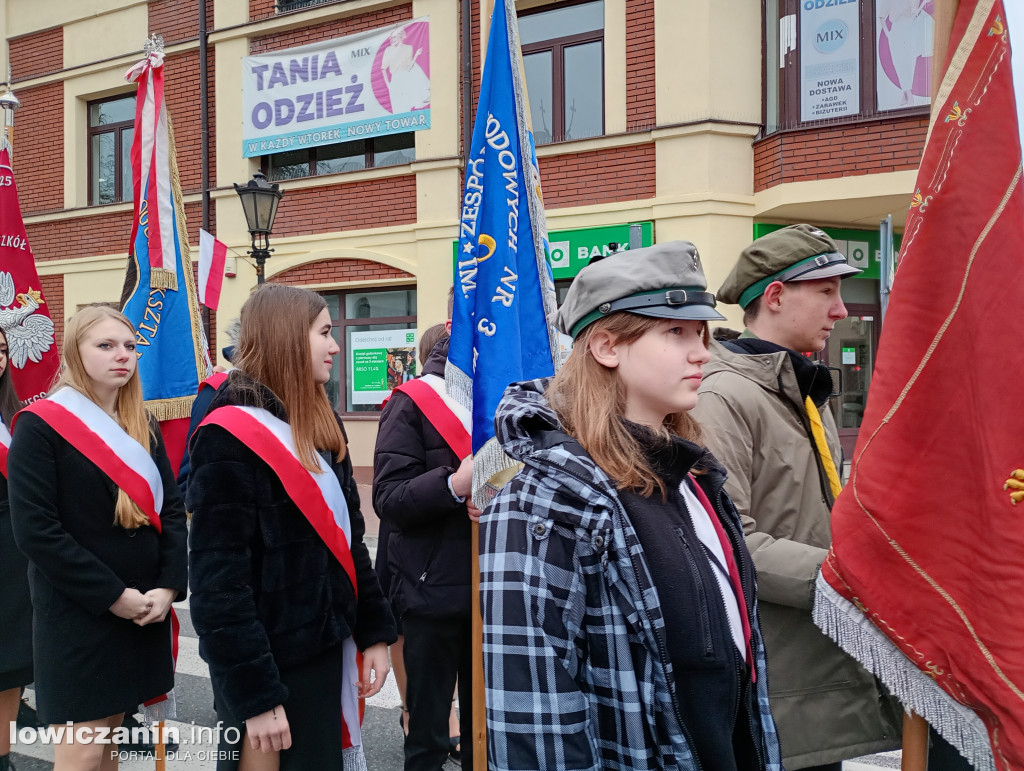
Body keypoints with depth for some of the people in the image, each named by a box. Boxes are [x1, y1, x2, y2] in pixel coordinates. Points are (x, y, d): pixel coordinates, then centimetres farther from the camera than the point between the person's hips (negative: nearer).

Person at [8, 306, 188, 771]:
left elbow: (170, 509, 7)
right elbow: (34, 530, -16)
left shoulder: (143, 427, 10)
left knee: (109, 733, 14)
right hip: (78, 614, -6)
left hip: (143, 608, 6)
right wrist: (111, 596, -17)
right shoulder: (41, 424, -10)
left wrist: (168, 587, -8)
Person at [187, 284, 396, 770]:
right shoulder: (230, 439, -16)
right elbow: (218, 582, -19)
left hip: (325, 651, 8)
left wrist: (374, 631, 8)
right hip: (269, 666, -8)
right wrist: (254, 695, -20)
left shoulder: (320, 425, 10)